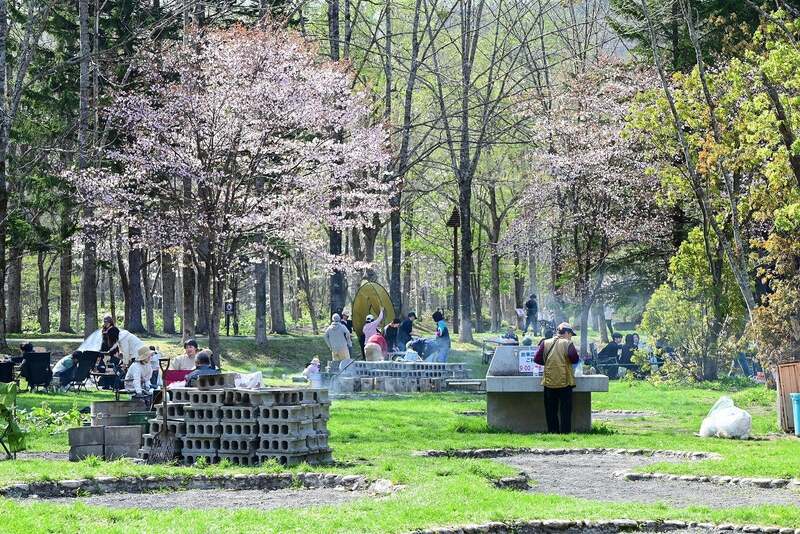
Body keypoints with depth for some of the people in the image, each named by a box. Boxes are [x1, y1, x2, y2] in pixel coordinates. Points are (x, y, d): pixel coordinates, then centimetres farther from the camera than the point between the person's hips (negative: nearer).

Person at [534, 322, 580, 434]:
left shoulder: (546, 343, 6)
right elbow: (574, 358, -17)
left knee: (551, 410, 11)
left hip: (549, 382, 3)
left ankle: (552, 431, 11)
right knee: (565, 410, 3)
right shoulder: (568, 343, -5)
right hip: (565, 382, -3)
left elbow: (537, 359, 2)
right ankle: (565, 432, 0)